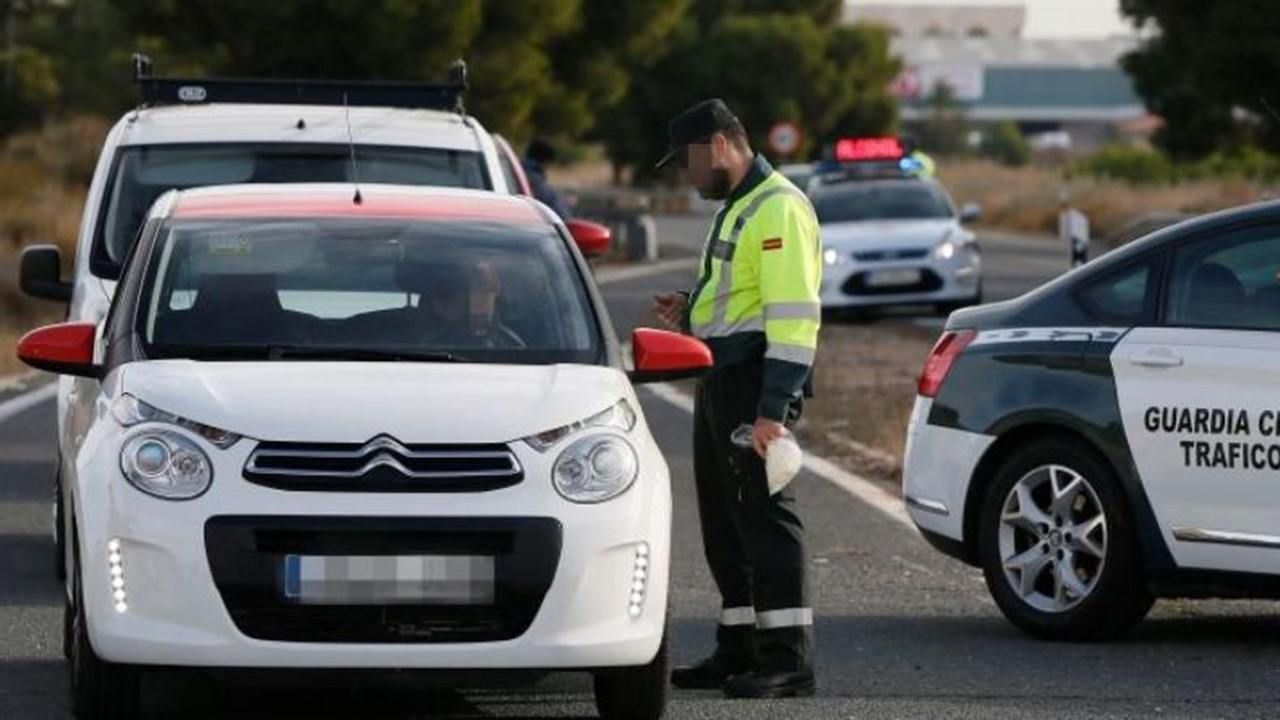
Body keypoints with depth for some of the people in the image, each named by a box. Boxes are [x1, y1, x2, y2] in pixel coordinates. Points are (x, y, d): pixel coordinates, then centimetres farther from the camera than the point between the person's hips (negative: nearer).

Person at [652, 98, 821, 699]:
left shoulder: (778, 209, -13)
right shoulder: (736, 209, 21)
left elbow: (793, 316, -20)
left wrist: (773, 410, -24)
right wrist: (691, 316, 12)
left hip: (756, 381, -11)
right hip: (720, 380, 11)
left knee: (763, 514, -11)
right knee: (724, 522, 12)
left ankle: (789, 659, -11)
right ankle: (739, 651, 19)